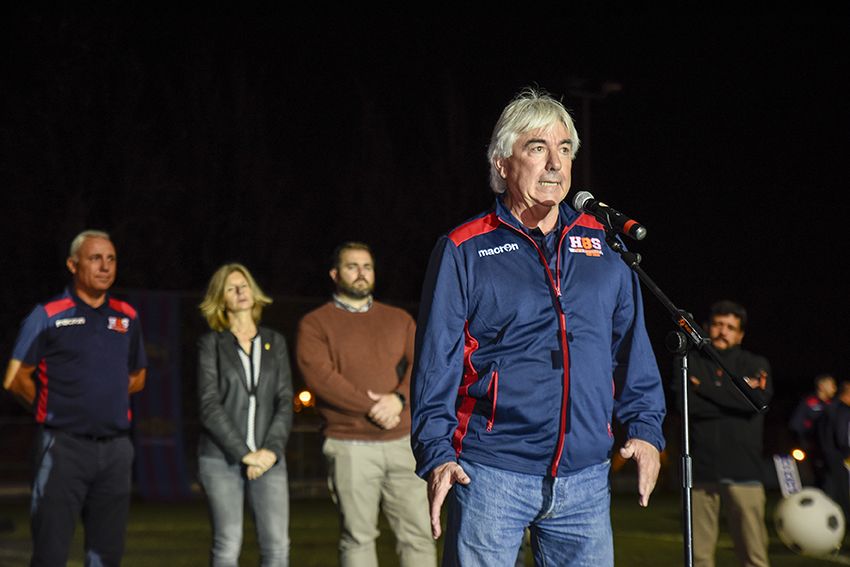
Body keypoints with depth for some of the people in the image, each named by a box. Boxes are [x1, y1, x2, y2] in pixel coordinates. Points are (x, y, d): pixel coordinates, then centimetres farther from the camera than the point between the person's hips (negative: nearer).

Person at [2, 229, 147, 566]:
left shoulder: (126, 317, 10)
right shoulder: (48, 315, -4)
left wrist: (108, 401, 10)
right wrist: (53, 408, 6)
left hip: (115, 448, 5)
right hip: (64, 446, -5)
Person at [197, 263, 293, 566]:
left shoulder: (275, 342, 14)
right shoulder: (211, 344, 5)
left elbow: (284, 403, 8)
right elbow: (209, 407, -3)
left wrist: (272, 450, -7)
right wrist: (244, 453, -11)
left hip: (268, 458, 2)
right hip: (221, 457, -2)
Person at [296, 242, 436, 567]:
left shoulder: (399, 319, 18)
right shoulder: (315, 324, 4)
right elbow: (319, 375, -10)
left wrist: (398, 398, -15)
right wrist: (371, 408, -15)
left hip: (402, 443, 3)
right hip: (350, 446, -3)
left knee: (418, 533, -1)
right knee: (358, 537, 0)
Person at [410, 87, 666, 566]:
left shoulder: (601, 245, 12)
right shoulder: (465, 252, 1)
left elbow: (632, 348, 15)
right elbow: (436, 363, -2)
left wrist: (645, 428, 4)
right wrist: (436, 454, -12)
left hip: (585, 479, 3)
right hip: (491, 475, -3)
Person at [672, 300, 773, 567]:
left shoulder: (755, 364, 14)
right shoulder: (691, 363, 14)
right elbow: (683, 402, -3)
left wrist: (704, 387, -2)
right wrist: (734, 399, -4)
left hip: (743, 472, -1)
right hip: (701, 471, 1)